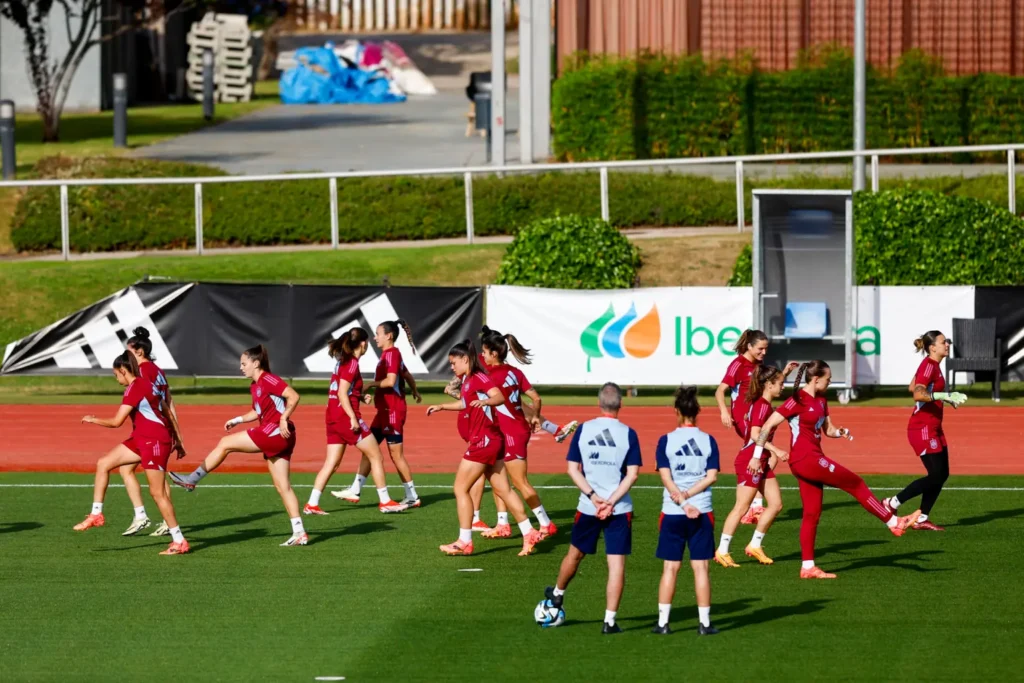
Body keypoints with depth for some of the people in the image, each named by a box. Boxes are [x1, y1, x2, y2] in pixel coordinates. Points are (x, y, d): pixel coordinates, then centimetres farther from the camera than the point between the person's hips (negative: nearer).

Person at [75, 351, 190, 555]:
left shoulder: (135, 388, -16)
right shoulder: (145, 384, 13)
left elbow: (116, 422, -19)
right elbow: (168, 413, 18)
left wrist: (93, 420, -2)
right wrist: (177, 441, 23)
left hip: (155, 440, -10)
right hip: (141, 439, 10)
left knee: (157, 492, -6)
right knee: (103, 464, 7)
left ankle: (179, 541, -1)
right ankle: (96, 514, 10)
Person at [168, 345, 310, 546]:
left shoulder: (269, 380, -12)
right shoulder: (255, 386, 18)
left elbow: (294, 396, -20)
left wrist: (283, 419, -25)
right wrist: (237, 420, 17)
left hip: (275, 431, -10)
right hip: (275, 438, 10)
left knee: (225, 443, -4)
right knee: (283, 487, 7)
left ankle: (192, 479, 4)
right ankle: (299, 533, 5)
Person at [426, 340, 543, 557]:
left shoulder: (478, 378, -15)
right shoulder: (467, 380, 12)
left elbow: (499, 396, -31)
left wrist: (484, 401, -49)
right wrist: (442, 406, 32)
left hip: (483, 441, -10)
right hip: (493, 441, 10)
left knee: (460, 488, -4)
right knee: (502, 490, 11)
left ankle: (464, 542, -2)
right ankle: (529, 534, 12)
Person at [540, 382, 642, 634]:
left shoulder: (583, 430, -1)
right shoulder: (628, 434, -5)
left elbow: (572, 469, -2)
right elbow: (632, 474, -11)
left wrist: (593, 497, -7)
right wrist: (611, 501, -13)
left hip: (588, 508, 2)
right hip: (620, 509, -2)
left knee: (575, 554, 23)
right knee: (616, 564, 0)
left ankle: (557, 594, 46)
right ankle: (609, 620, -3)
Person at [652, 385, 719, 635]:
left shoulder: (666, 441, -3)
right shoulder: (708, 440, 0)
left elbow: (666, 477, -9)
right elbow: (712, 476, -6)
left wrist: (683, 501, -11)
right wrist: (688, 496, -9)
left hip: (672, 513, -1)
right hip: (702, 513, 1)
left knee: (670, 568, 5)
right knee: (700, 567, 4)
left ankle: (663, 622, 6)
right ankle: (704, 623, 4)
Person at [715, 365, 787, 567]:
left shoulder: (765, 405, 14)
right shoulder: (762, 405, -15)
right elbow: (755, 434, -25)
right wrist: (776, 451, -26)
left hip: (761, 462, 10)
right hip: (750, 462, -10)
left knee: (776, 504, 8)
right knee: (741, 508, -7)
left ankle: (755, 545, 16)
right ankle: (722, 551, -4)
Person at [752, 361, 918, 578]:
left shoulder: (820, 401, 13)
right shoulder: (798, 400, -14)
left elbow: (828, 430, 21)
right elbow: (767, 426, -15)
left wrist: (840, 432, -2)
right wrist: (757, 455, -17)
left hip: (813, 459, 9)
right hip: (805, 459, -9)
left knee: (812, 513, 8)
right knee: (856, 484, -3)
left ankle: (808, 567, 10)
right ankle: (894, 523, 6)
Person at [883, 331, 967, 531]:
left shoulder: (933, 365, 11)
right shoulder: (928, 365, -18)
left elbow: (913, 387, 24)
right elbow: (917, 394, -31)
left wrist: (947, 398, 27)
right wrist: (944, 396, -40)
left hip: (933, 428, 10)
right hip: (923, 429, -10)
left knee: (942, 474, 9)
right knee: (935, 475, -10)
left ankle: (922, 519, 15)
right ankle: (892, 504, -2)